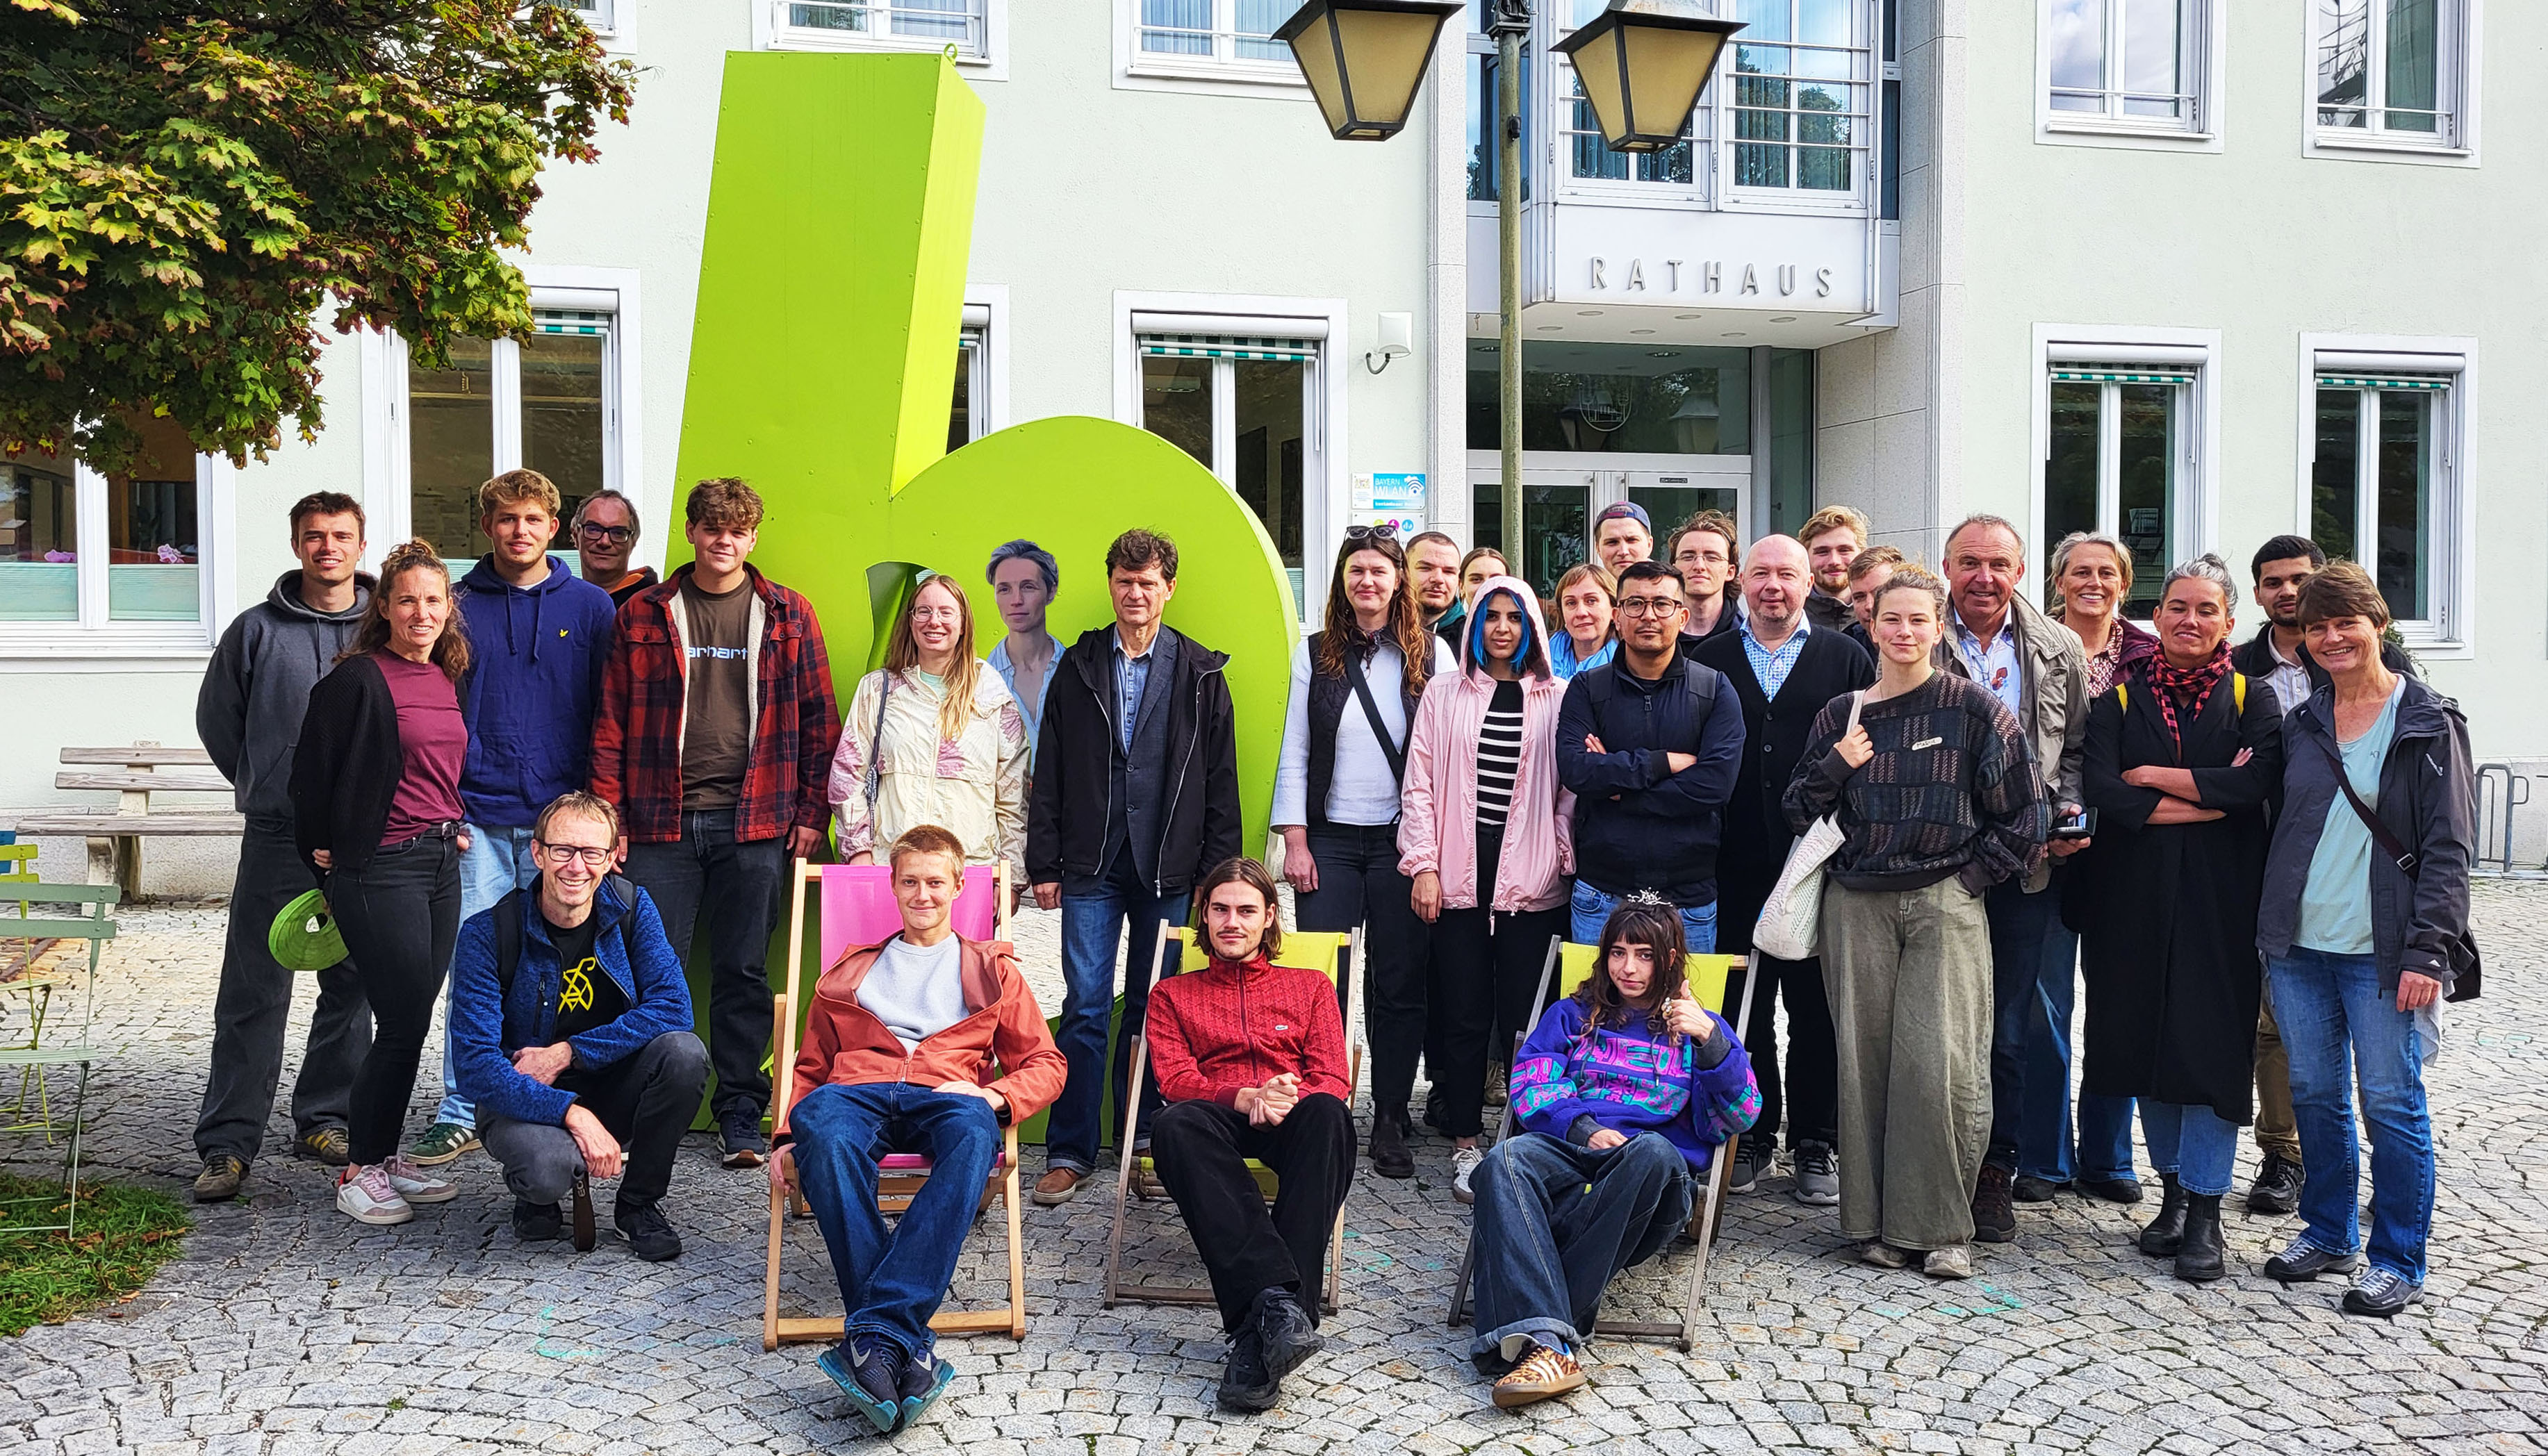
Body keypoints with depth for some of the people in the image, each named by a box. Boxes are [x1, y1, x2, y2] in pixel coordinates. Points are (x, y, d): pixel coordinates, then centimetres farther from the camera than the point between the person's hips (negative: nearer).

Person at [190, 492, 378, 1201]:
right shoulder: (257, 630, 4)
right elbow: (217, 720, 15)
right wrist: (266, 788, 15)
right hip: (278, 837, -1)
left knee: (353, 988, 8)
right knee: (255, 993, -2)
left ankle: (324, 1120, 21)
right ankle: (228, 1143, 4)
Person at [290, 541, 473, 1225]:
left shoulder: (446, 679, 12)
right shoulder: (357, 679, -10)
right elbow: (312, 772, -7)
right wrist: (323, 855, -1)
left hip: (441, 862, 7)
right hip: (382, 867, -7)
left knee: (412, 1021, 11)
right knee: (402, 1023, -6)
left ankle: (384, 1156, 22)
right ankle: (359, 1172, 7)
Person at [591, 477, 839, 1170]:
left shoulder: (788, 615, 7)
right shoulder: (645, 614, 7)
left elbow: (818, 720, 8)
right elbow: (612, 722, 7)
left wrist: (810, 814, 2)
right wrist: (609, 814, 0)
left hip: (754, 824, 0)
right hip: (662, 823, 0)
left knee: (743, 971, 6)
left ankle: (741, 1114, 15)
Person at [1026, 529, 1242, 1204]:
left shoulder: (1201, 674, 5)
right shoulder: (1079, 667, 8)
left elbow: (1220, 781, 4)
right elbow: (1049, 772, 7)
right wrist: (1043, 864, 1)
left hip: (1169, 869, 0)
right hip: (1092, 868, 0)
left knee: (1152, 1009, 8)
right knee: (1085, 1008, -1)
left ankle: (1144, 1145, 19)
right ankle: (1069, 1153, 7)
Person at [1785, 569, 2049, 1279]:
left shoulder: (1977, 710, 3)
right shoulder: (1842, 714, 10)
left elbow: (2025, 816, 5)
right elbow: (1798, 811, 12)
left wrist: (1971, 876, 0)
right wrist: (1835, 764, -5)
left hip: (1946, 903, -2)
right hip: (1857, 906, 3)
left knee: (1941, 1064, -10)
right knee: (1865, 1060, 2)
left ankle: (1941, 1227, 3)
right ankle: (1876, 1221, 12)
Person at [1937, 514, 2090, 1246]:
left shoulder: (2059, 650, 8)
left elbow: (2076, 748, 14)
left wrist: (2069, 813, -2)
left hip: (2024, 864, 2)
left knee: (2009, 1027, 8)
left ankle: (1996, 1167, 20)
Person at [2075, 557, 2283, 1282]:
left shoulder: (2251, 701, 5)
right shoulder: (2121, 700, 7)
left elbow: (2261, 779, -13)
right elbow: (2100, 788, -9)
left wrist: (2158, 776, -10)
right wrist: (2207, 800, -12)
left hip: (2220, 896, -2)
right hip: (2136, 895, 2)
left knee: (2211, 1043, -6)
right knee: (2147, 1036, 6)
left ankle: (2204, 1211, 1)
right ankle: (2174, 1189, 21)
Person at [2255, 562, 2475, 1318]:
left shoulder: (2429, 723, -3)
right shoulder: (2301, 724, 11)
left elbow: (2449, 846, -7)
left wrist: (2426, 951, -15)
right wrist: (2268, 927, 8)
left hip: (2380, 948, -5)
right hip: (2299, 944, 5)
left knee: (2391, 1102, 0)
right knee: (2314, 1095, 11)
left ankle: (2399, 1262, 12)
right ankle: (2328, 1233, 26)